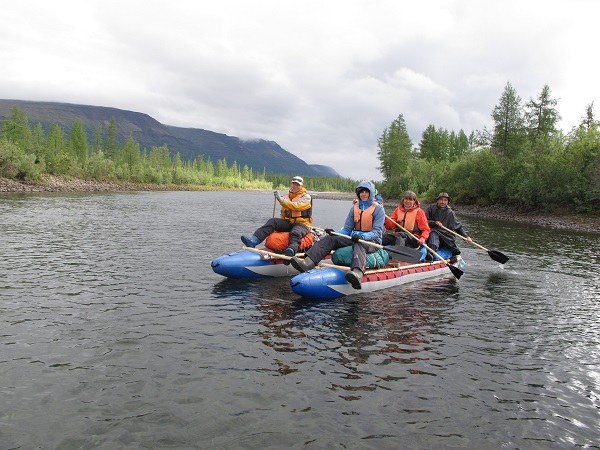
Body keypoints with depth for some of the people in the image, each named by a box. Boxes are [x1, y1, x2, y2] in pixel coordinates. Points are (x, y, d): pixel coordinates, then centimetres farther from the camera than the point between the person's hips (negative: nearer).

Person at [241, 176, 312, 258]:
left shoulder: (306, 197, -1)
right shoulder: (287, 196, 19)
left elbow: (296, 206, -21)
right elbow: (283, 214, 27)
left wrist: (280, 199, -21)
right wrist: (279, 225, 10)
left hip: (302, 224, -5)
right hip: (289, 222, 6)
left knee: (295, 233, -39)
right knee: (272, 221, -19)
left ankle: (291, 250, -72)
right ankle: (253, 240, -36)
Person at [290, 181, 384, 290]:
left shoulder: (378, 209, 0)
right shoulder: (354, 208, 16)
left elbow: (377, 232, -11)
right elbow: (347, 230, 13)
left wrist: (362, 236, -30)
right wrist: (335, 233, -9)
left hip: (372, 241, -5)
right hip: (355, 238, 6)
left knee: (358, 245, -42)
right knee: (330, 238, -17)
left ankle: (357, 273, -75)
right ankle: (307, 262, -41)